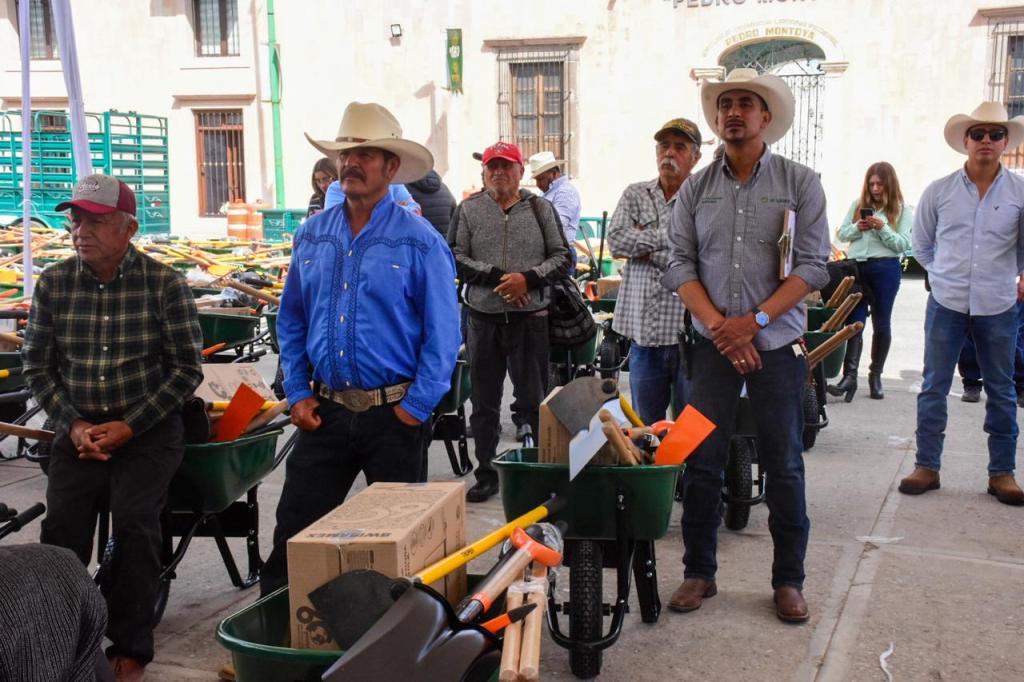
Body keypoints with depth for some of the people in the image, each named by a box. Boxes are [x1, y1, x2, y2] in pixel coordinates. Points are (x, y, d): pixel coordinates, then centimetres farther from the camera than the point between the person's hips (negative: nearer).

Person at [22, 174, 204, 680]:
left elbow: (186, 369, -7)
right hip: (78, 428, 3)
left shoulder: (164, 284, -9)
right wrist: (72, 424, -7)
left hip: (149, 429, -3)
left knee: (134, 524, -16)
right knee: (62, 527, -11)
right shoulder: (53, 284, 0)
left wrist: (129, 426, -13)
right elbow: (37, 365, 6)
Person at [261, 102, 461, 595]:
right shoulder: (311, 236, 7)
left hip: (395, 413, -3)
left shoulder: (419, 241, -8)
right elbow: (291, 321, 13)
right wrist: (297, 393, 4)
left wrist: (416, 408, -12)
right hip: (325, 411, 4)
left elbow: (442, 334, -8)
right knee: (294, 534, 8)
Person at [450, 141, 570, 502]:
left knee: (534, 401, 1)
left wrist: (528, 278, -12)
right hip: (483, 319, 1)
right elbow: (454, 257, -1)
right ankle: (486, 475, 18)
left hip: (530, 319, -1)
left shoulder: (541, 209, 7)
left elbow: (562, 256, 4)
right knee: (484, 403, 8)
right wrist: (497, 276, -12)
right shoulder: (468, 210, 6)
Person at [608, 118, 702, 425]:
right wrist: (670, 236, -7)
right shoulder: (635, 195, 12)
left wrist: (644, 246, -7)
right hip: (644, 332, 4)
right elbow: (617, 241, -4)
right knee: (644, 428, 14)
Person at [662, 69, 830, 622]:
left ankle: (789, 580, 19)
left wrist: (754, 321, -15)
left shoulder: (800, 183, -1)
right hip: (712, 345, 2)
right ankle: (699, 572, 19)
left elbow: (813, 265, -7)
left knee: (783, 466, 5)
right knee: (701, 461, 4)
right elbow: (680, 265, 2)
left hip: (777, 344, -2)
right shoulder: (696, 189, 7)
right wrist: (718, 325, -11)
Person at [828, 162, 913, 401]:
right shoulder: (858, 205, 12)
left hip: (885, 268, -2)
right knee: (854, 321, -6)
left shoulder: (902, 211, 3)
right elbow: (841, 234, 11)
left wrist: (883, 228, -15)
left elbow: (902, 245, -3)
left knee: (881, 323, 7)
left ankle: (876, 375, 18)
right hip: (855, 266, 2)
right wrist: (857, 227, -8)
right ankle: (850, 375, -11)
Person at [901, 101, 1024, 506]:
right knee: (934, 387, 3)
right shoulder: (939, 191, 1)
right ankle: (927, 466, 13)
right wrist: (950, 274, 12)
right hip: (946, 305, 0)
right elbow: (922, 245, 14)